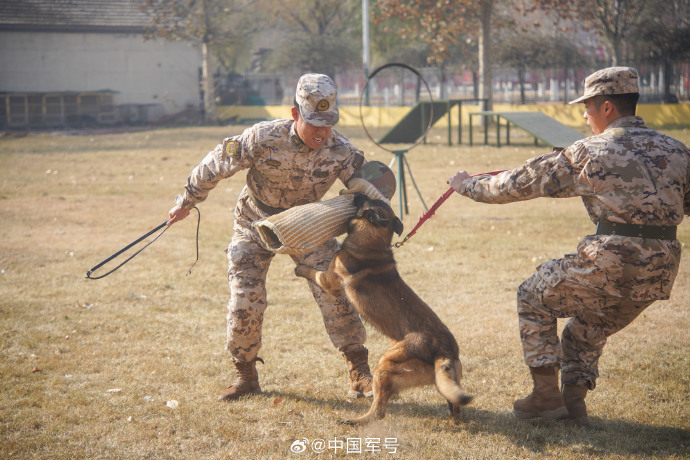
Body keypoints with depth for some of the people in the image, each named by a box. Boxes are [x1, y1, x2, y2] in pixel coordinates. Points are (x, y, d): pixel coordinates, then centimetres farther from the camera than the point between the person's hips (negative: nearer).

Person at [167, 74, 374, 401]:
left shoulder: (340, 150, -24)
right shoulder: (264, 138, -29)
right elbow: (216, 165, -15)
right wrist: (186, 203, -2)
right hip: (256, 226, -1)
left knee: (336, 295, -11)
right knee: (245, 304, -6)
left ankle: (360, 376, 1)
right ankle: (246, 376, 17)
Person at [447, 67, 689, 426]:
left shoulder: (589, 152, -3)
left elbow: (522, 182, 5)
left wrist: (469, 186, 19)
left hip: (610, 264, -6)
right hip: (661, 271, 6)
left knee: (533, 297, 18)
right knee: (590, 326, 31)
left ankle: (546, 396, 17)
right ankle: (574, 400, 29)